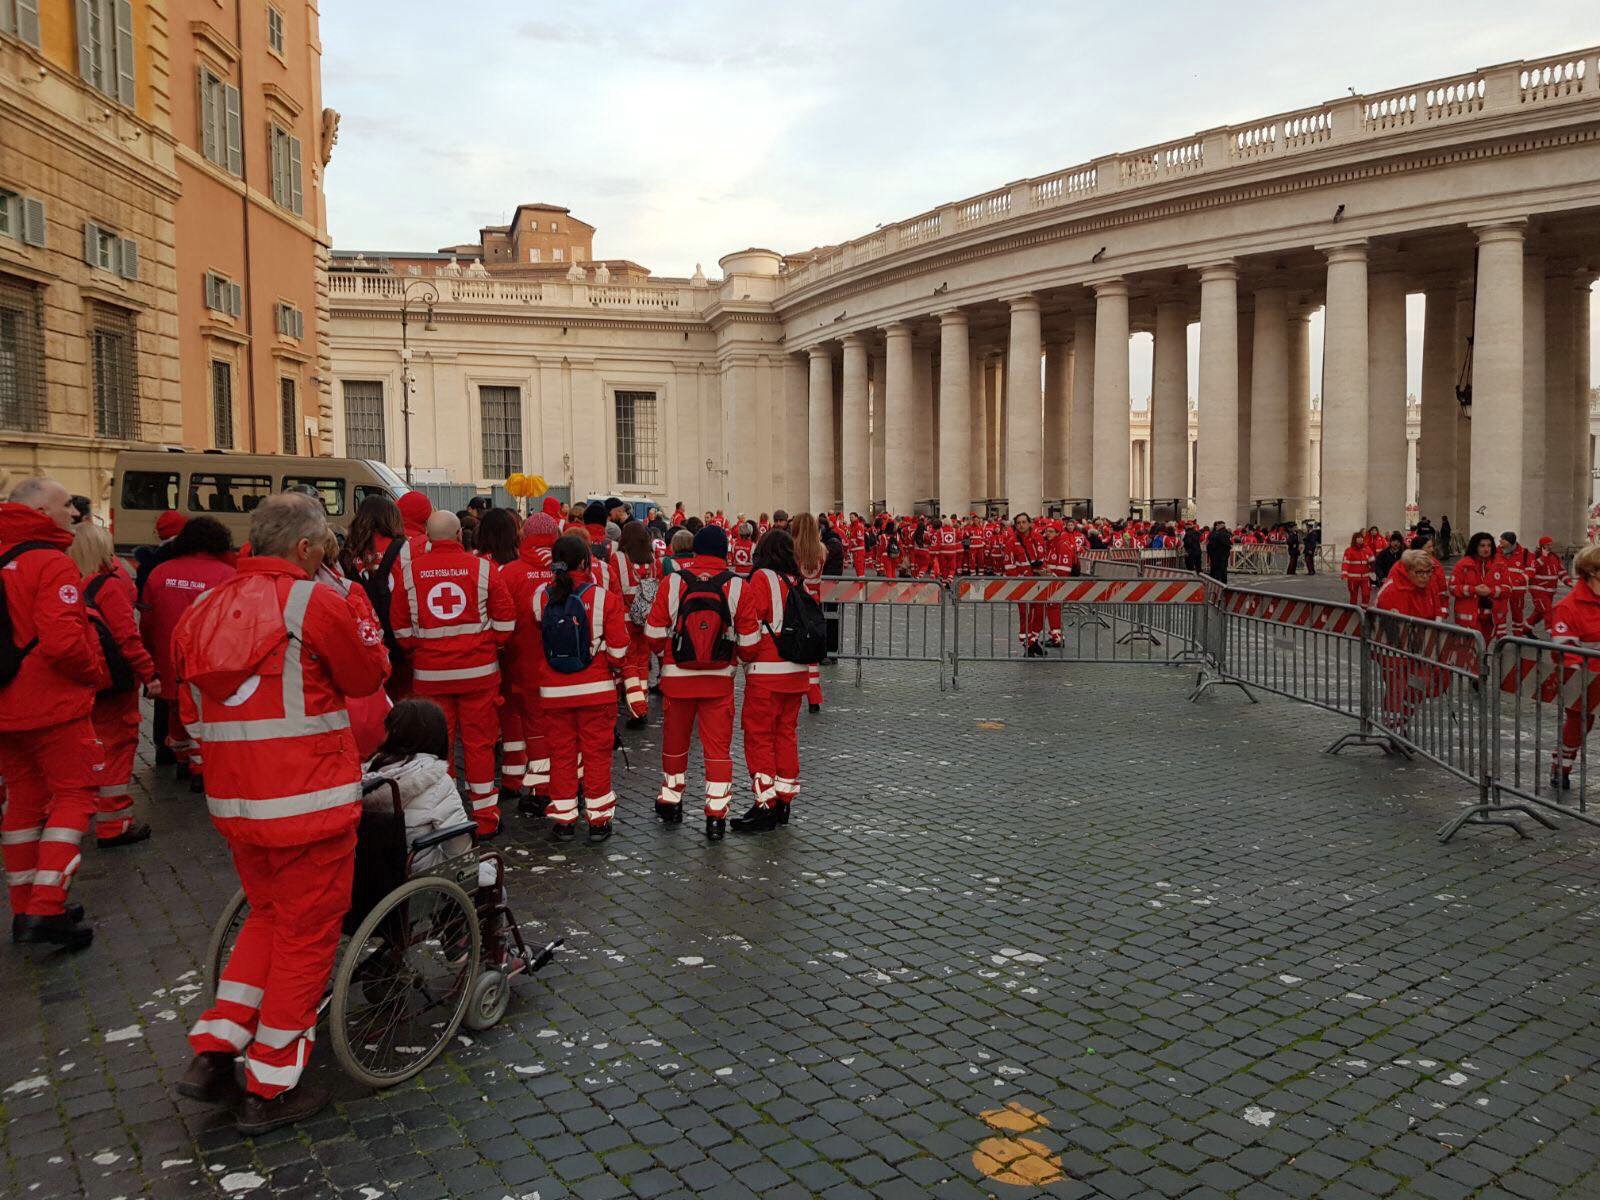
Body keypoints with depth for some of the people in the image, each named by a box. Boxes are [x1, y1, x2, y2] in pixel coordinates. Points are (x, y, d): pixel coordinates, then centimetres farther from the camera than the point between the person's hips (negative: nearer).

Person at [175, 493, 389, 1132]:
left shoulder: (205, 608, 6)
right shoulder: (316, 602, -15)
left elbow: (193, 714, 13)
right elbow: (368, 675, -1)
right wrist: (357, 602, 7)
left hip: (231, 802, 7)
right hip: (309, 800, -7)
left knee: (269, 916, 26)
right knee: (305, 936, 8)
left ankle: (212, 1050, 22)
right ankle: (271, 1089, 18)